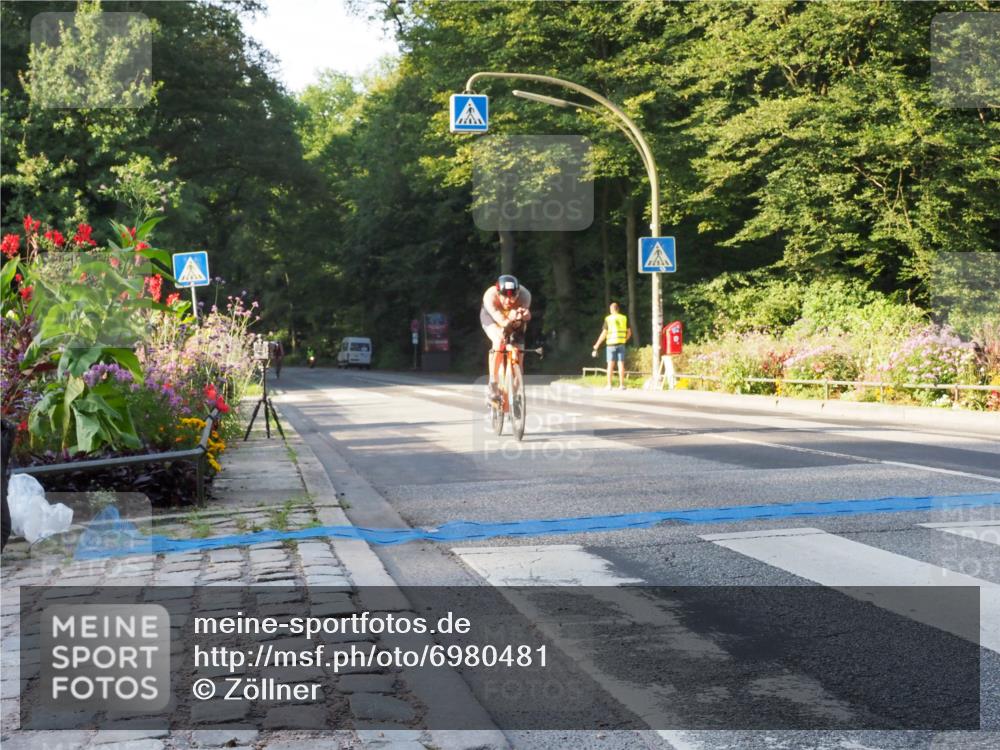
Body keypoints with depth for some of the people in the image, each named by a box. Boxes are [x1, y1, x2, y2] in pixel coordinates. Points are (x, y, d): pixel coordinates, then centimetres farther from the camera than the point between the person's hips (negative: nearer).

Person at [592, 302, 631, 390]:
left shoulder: (608, 319, -4)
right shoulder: (624, 318, 6)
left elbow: (604, 334, -7)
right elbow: (629, 333, 7)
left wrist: (596, 346, -1)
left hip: (611, 344, -2)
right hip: (621, 344, 2)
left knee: (610, 365, 3)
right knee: (621, 365, 2)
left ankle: (609, 385, 0)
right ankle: (621, 385, -1)